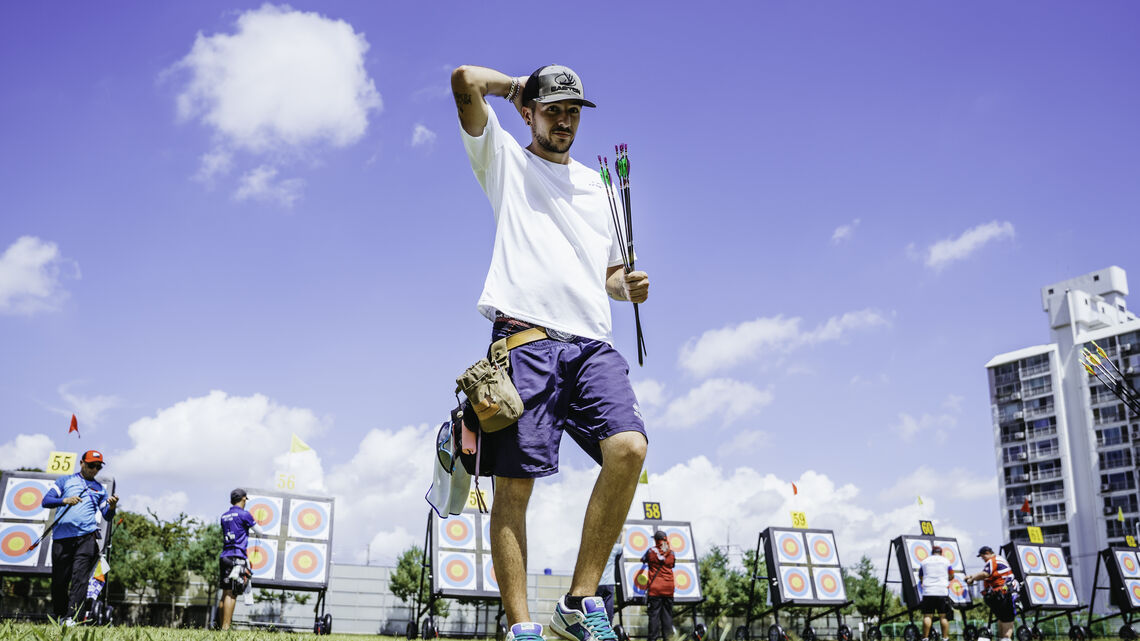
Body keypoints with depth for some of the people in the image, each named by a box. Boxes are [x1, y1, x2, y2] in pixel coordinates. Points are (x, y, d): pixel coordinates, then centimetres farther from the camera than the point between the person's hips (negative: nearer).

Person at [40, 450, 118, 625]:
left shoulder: (100, 488, 21)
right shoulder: (65, 481, 18)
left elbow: (107, 516, 14)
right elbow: (45, 501, 6)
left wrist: (111, 506, -9)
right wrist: (64, 501, -13)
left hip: (86, 536, 0)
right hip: (62, 537, 0)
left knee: (80, 578, -14)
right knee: (59, 580, 1)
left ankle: (73, 618, -21)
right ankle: (59, 617, 17)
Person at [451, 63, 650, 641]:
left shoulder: (598, 184, 28)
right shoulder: (505, 160, 17)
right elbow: (466, 80, 4)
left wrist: (629, 286, 9)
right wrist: (517, 85, 21)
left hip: (591, 343, 3)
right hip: (524, 337, -3)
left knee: (628, 448, -20)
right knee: (513, 483, -8)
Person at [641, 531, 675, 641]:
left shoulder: (651, 551, -5)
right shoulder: (671, 553, 2)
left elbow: (643, 559, 12)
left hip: (655, 588, -3)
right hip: (669, 588, 3)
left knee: (654, 613, -1)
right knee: (667, 613, 10)